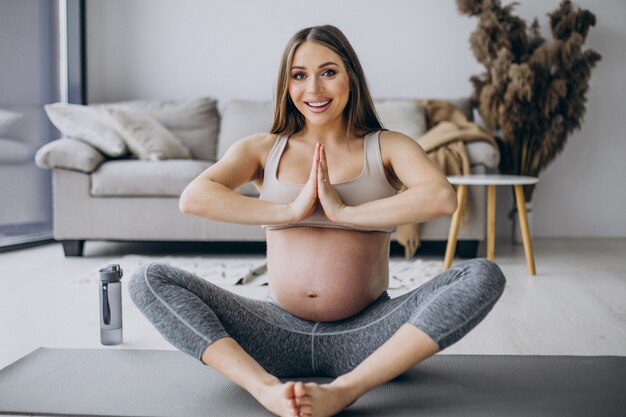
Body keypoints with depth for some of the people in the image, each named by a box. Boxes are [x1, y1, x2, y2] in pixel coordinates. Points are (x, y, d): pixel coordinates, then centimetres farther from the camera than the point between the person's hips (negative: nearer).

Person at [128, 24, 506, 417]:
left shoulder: (386, 147, 5)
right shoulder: (263, 149, 9)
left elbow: (443, 197, -17)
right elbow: (193, 197, -10)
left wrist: (344, 212, -17)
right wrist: (290, 210, -15)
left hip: (364, 335, -1)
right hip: (281, 333, 1)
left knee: (484, 276, -22)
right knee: (150, 280, -13)